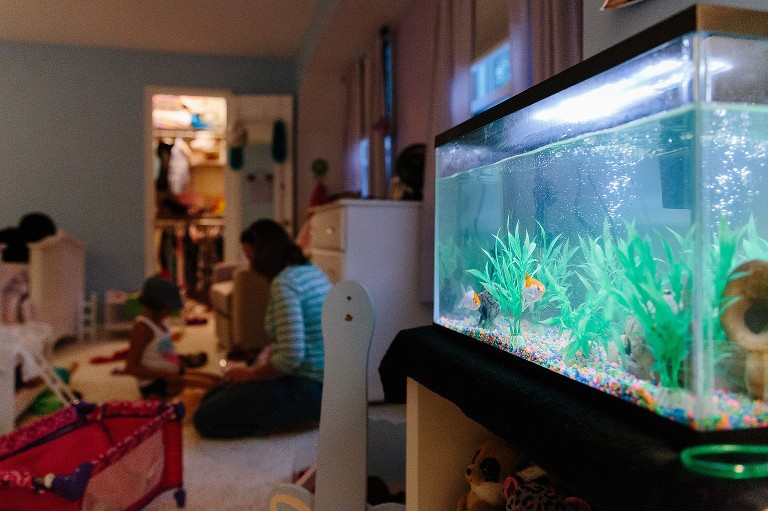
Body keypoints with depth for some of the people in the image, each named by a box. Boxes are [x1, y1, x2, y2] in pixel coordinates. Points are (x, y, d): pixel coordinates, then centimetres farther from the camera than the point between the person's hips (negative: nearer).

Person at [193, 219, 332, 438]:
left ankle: (294, 421, -2)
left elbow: (290, 358, -25)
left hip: (306, 389, -10)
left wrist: (249, 374, -9)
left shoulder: (284, 282, -20)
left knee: (205, 419, -10)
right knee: (210, 397, 16)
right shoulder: (313, 271, 10)